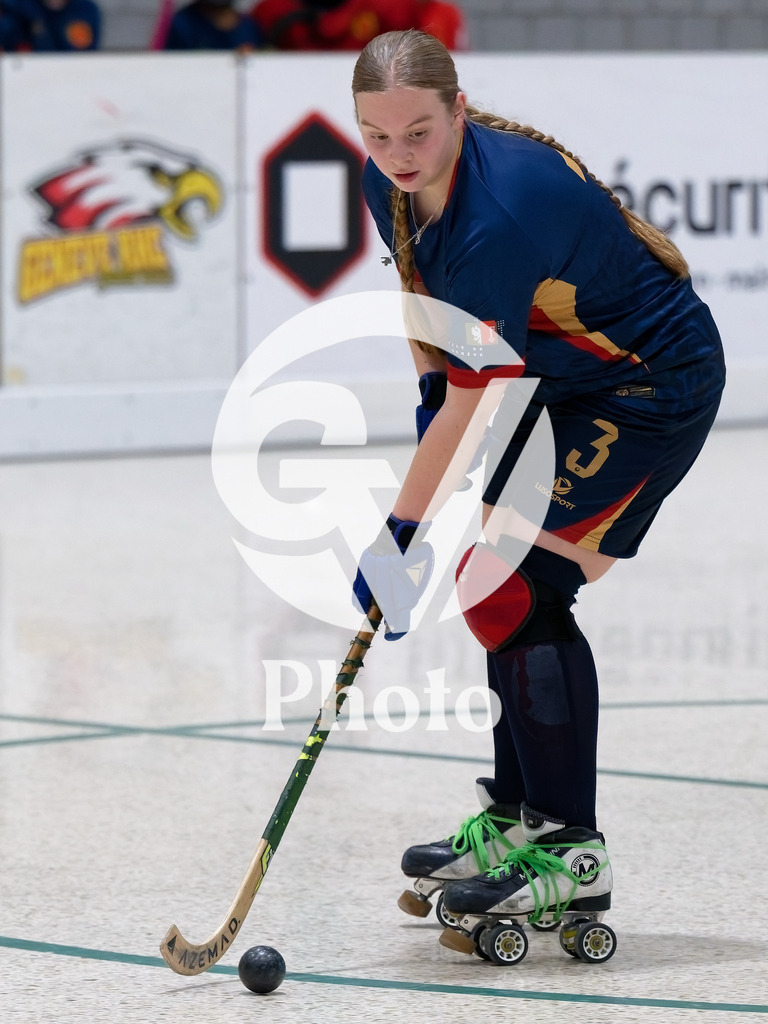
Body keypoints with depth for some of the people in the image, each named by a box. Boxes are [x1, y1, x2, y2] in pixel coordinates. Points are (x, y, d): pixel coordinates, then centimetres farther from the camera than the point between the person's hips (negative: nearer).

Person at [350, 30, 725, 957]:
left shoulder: (499, 213, -35)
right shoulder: (390, 184, -7)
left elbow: (472, 402, -30)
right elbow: (422, 289, 16)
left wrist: (401, 536, -23)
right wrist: (429, 395, 6)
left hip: (656, 388, -10)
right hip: (571, 377, 10)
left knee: (513, 591, -16)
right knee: (492, 585, 11)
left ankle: (571, 855, -13)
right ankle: (515, 820, 23)